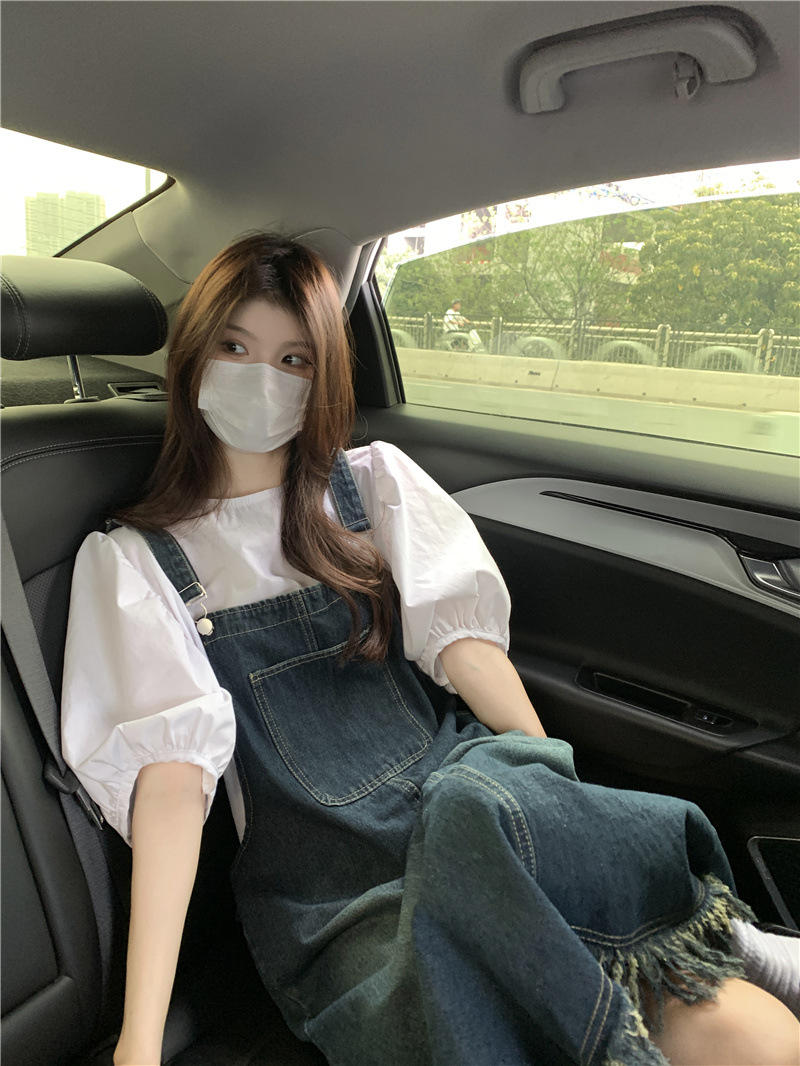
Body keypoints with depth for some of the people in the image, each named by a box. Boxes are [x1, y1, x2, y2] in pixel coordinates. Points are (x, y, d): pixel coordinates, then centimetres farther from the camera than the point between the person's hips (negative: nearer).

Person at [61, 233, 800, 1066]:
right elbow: (170, 766, -6)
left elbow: (460, 638, 0)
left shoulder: (374, 480, 12)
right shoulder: (132, 560, 5)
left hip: (471, 778, 2)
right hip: (334, 886, -1)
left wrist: (565, 799, -13)